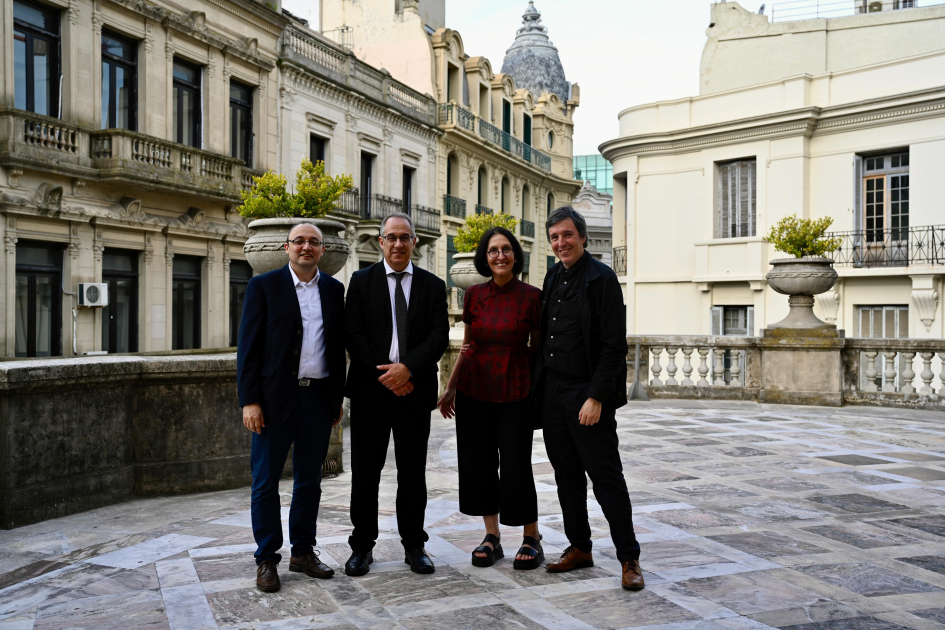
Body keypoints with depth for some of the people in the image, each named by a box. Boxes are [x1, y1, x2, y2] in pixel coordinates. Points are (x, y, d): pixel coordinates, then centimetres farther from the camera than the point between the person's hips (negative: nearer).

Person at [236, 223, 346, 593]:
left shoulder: (334, 289, 10)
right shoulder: (264, 286, 0)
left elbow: (338, 347, 13)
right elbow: (248, 346, -4)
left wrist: (338, 398, 10)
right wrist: (250, 401, -10)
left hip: (318, 397, 3)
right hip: (275, 397, -3)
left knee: (309, 480, 12)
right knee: (266, 481, 3)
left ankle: (303, 552, 24)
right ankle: (267, 559, 15)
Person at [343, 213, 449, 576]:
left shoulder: (433, 285, 8)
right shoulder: (361, 281, 6)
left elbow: (440, 336, -2)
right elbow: (353, 335, -2)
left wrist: (408, 368, -16)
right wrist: (385, 374, -12)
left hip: (415, 392, 1)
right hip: (371, 391, -1)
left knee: (413, 474, 8)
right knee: (365, 473, 4)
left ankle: (414, 546, 20)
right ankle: (362, 547, 17)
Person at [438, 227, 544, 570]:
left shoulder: (531, 297, -5)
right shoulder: (474, 295, 3)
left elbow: (537, 348, 1)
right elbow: (467, 345, 12)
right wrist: (450, 388, 12)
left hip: (515, 393, -3)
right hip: (473, 392, 3)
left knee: (515, 467, -1)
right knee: (479, 464, 8)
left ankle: (532, 539, 19)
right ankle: (492, 538, 23)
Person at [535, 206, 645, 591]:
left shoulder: (602, 279, -10)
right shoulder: (554, 278, 12)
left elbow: (614, 346, -15)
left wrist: (596, 398, -19)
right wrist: (541, 385, 11)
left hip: (588, 394, -7)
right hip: (552, 392, 7)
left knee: (606, 478, -2)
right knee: (567, 475, 13)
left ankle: (629, 558, 9)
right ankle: (579, 548, 26)